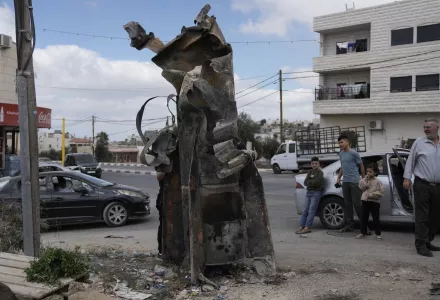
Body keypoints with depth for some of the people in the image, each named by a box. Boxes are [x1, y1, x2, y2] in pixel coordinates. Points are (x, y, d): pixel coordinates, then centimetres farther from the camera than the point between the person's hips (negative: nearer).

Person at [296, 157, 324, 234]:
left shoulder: (320, 172, -1)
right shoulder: (310, 172, 19)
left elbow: (317, 181, -17)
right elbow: (305, 183, 9)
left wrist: (309, 182, -1)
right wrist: (312, 182, -9)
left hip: (316, 193, -7)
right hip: (309, 192, 7)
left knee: (311, 210, -11)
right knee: (305, 210, 2)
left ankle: (307, 227, -15)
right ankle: (301, 226, 1)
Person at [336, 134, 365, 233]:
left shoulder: (354, 153, -6)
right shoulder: (341, 154, 14)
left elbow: (361, 166, -2)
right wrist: (339, 177, 14)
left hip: (354, 181, -7)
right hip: (345, 182, 7)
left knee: (357, 203, -8)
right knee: (347, 204, 8)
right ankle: (349, 225, 14)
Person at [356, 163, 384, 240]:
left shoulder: (377, 181, -6)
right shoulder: (364, 180, 8)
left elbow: (381, 192, -12)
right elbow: (361, 187, -4)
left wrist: (371, 195, -18)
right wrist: (365, 180, -12)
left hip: (374, 202, -4)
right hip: (365, 201, 5)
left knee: (376, 218, 1)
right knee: (364, 217, 9)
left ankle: (378, 234, 10)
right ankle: (363, 232, 18)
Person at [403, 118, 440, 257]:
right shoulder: (419, 143, 1)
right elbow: (410, 161, 1)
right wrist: (407, 177, -8)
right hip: (422, 185, -4)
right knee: (422, 216, -5)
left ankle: (428, 242, 21)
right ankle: (421, 245, -4)